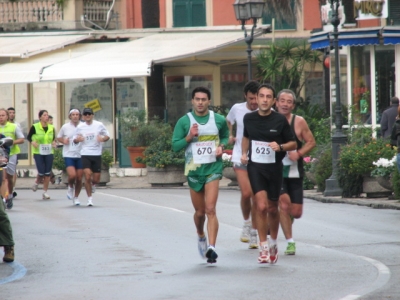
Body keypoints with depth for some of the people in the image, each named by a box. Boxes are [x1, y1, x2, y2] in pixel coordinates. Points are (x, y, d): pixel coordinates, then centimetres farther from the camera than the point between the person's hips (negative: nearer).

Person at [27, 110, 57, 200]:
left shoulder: (51, 128, 6)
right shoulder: (35, 127, -4)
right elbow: (28, 137, 6)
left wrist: (54, 142, -4)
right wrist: (32, 142, -13)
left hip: (49, 153, 3)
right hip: (38, 153, -3)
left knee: (48, 173, 1)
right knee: (41, 172, -8)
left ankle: (45, 192, 11)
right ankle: (36, 183, 26)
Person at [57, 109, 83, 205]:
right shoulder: (65, 127, 2)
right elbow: (58, 137, 16)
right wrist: (63, 141, -4)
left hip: (80, 155, 1)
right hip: (68, 155, -1)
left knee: (79, 178, 3)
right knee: (72, 175, -18)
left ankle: (76, 197, 21)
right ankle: (70, 187, 15)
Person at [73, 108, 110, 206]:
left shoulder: (99, 125, 2)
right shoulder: (80, 127, 5)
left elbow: (107, 136, 10)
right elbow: (75, 140, 13)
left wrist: (103, 138, -13)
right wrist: (77, 139, -12)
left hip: (97, 154, 0)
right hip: (85, 154, 0)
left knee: (96, 179, 0)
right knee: (87, 176, -14)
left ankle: (93, 184, 38)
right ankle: (90, 198, -1)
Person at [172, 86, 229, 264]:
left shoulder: (219, 120, 3)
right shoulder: (184, 121, -1)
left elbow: (225, 136, 21)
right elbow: (175, 146, 1)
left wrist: (221, 146, 0)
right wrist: (189, 137, -15)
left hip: (213, 168, -1)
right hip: (193, 169, 1)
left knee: (210, 209, -15)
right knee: (199, 211, 10)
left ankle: (211, 247, -20)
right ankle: (201, 237, 41)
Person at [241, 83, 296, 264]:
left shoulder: (280, 120, -6)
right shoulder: (249, 119, 1)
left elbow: (293, 144, 1)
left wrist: (280, 147, -17)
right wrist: (244, 153, 8)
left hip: (274, 168, 0)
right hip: (255, 166, 0)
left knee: (272, 209, 11)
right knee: (261, 206, -14)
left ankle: (273, 243, 35)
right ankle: (263, 247, -6)